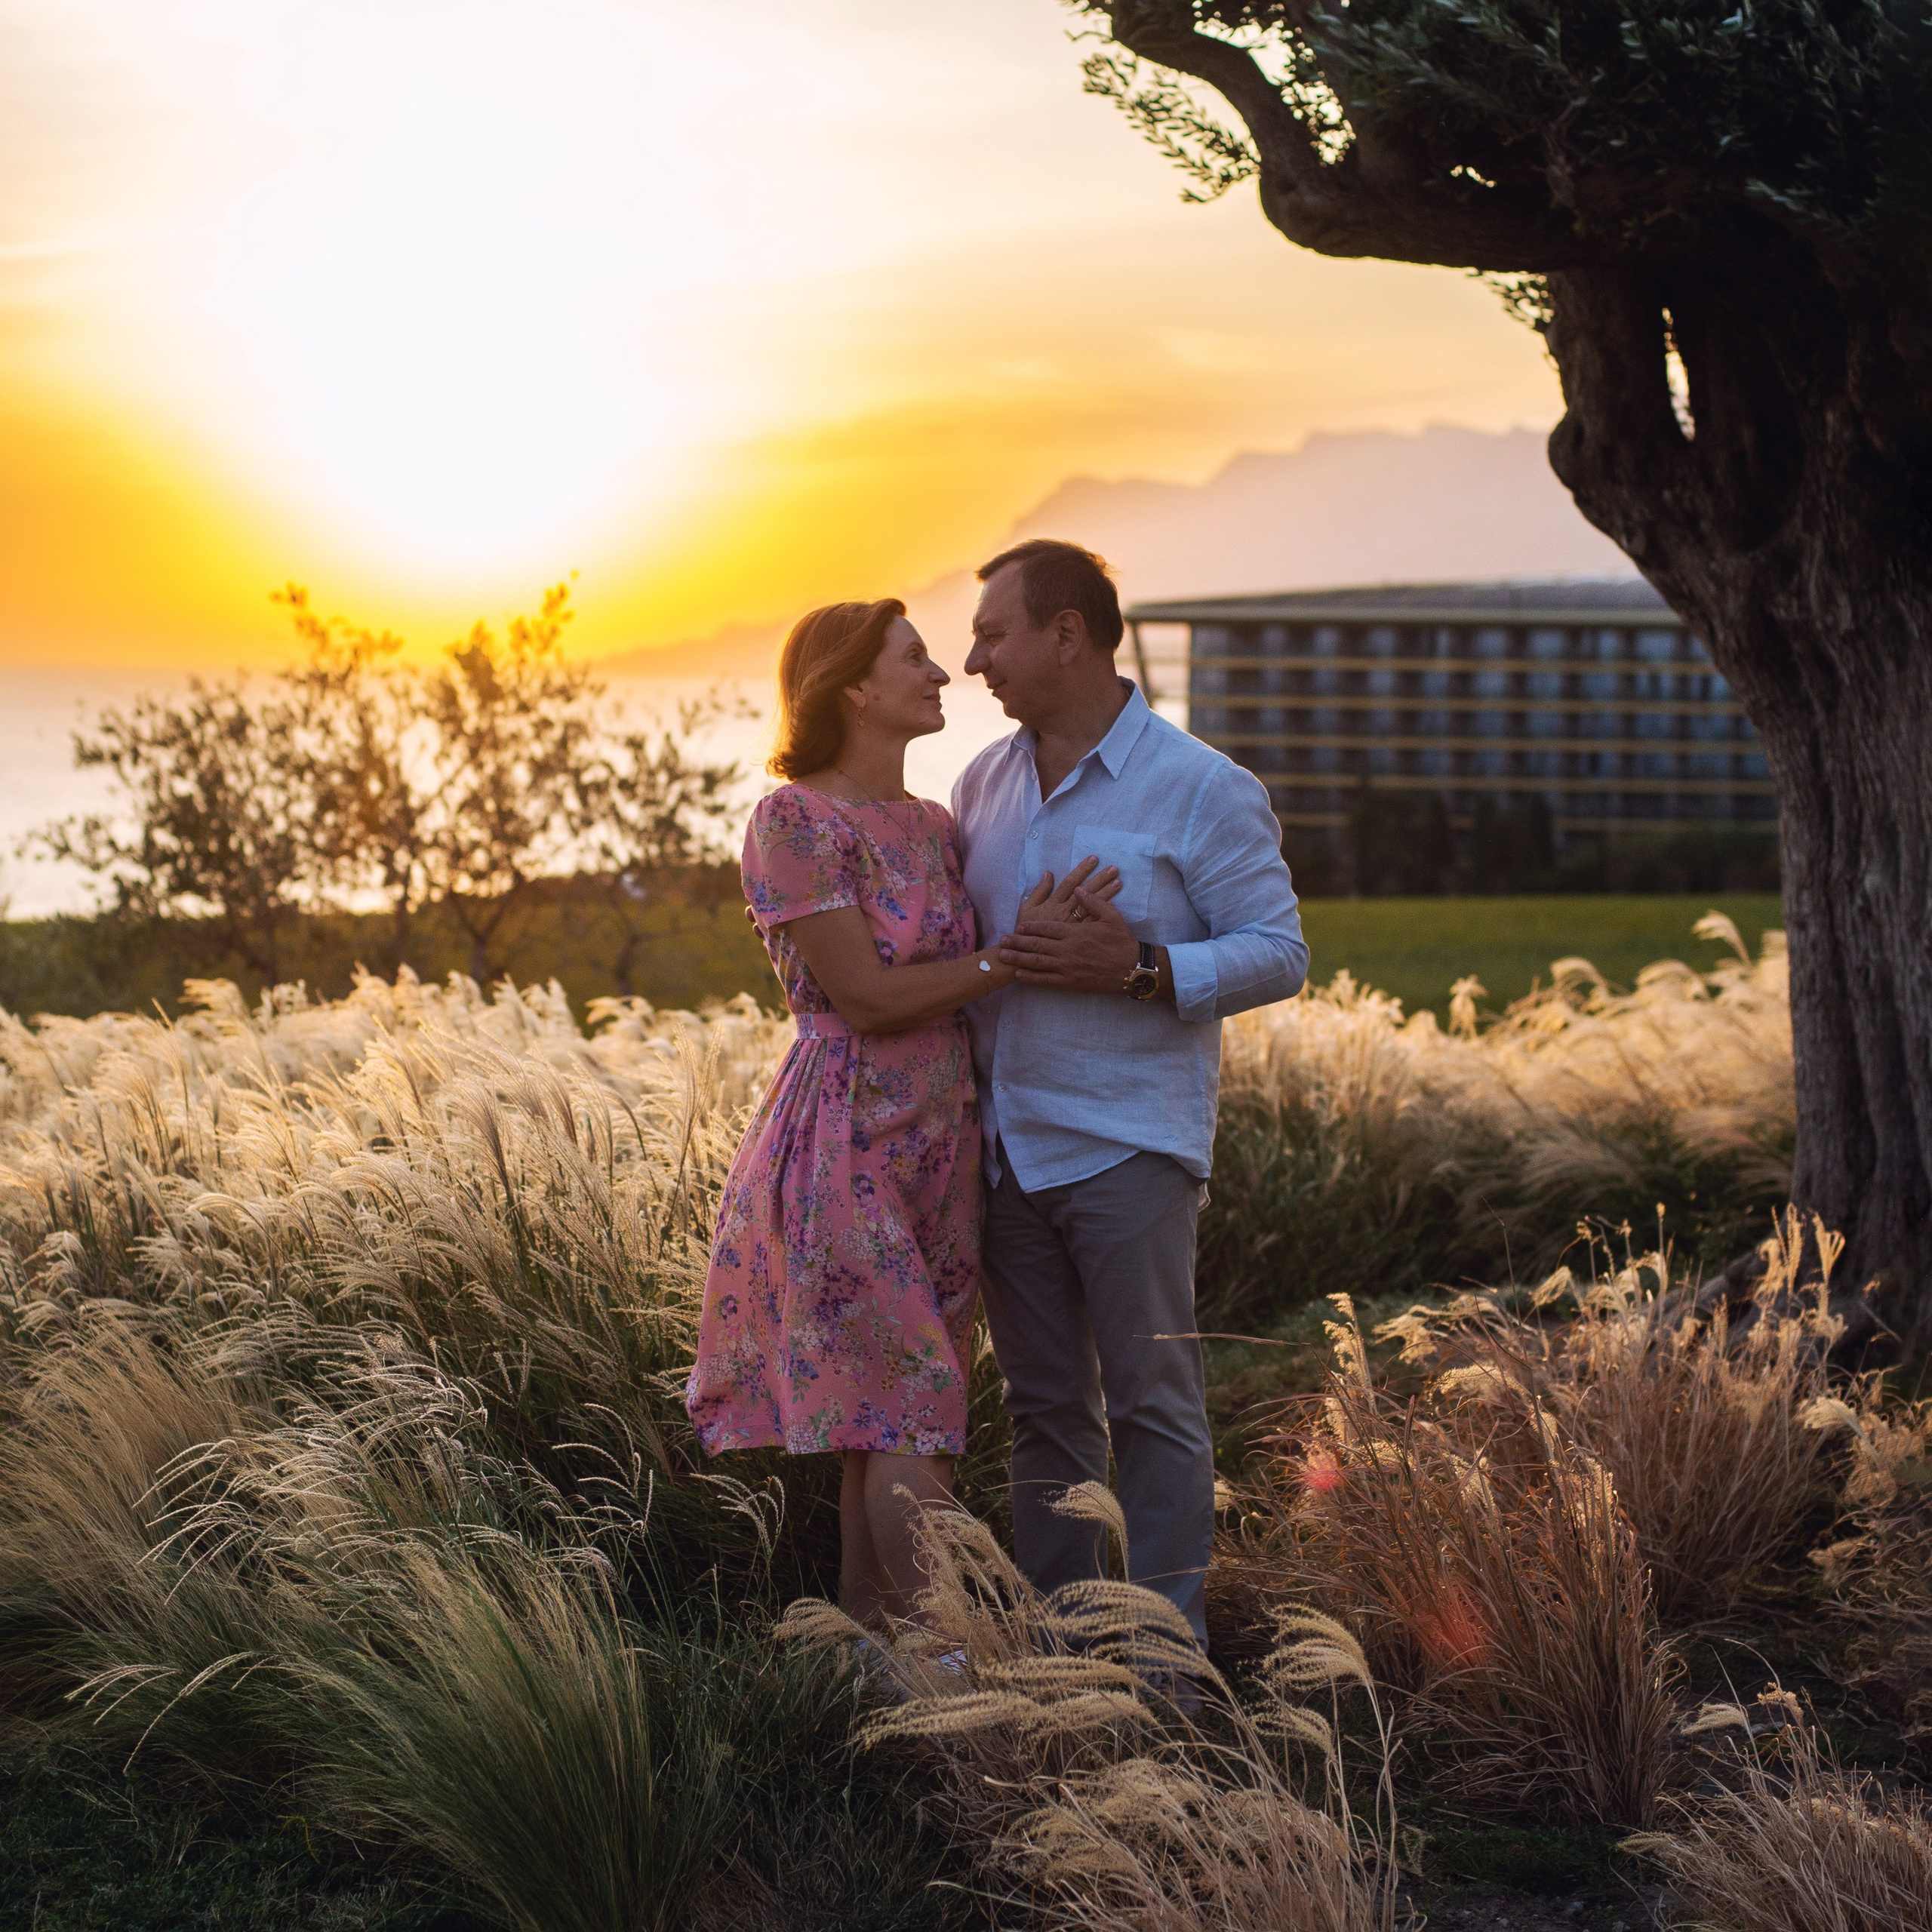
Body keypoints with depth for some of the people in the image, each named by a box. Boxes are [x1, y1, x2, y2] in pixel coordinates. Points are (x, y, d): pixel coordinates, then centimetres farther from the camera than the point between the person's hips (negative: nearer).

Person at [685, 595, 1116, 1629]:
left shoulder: (936, 827, 11)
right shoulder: (796, 822, -12)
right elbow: (868, 998, -16)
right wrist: (1012, 957, -14)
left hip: (940, 1148, 7)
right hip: (848, 1150, -7)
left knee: (880, 1424, 12)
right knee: (906, 1416, -7)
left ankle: (869, 1639, 20)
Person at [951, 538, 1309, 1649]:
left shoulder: (1203, 790, -6)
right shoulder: (985, 784, 12)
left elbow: (1279, 954, -7)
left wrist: (1141, 967, -22)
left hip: (1128, 1148, -6)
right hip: (1007, 1143, 6)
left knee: (1152, 1403, -2)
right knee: (1045, 1404, 12)